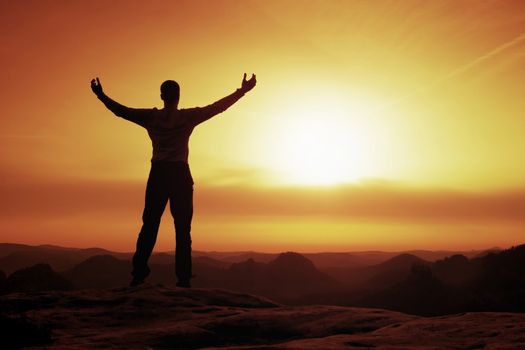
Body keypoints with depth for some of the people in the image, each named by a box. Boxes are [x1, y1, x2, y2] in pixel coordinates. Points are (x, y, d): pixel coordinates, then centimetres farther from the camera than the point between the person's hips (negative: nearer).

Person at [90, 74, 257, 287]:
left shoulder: (151, 117, 4)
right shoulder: (188, 116, -1)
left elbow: (121, 111, 10)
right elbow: (218, 107, -2)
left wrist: (101, 95, 23)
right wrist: (242, 91, 5)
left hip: (158, 174, 2)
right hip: (180, 174, -2)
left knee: (149, 226, 5)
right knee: (182, 229, 0)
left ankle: (139, 275, -1)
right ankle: (183, 279, -5)